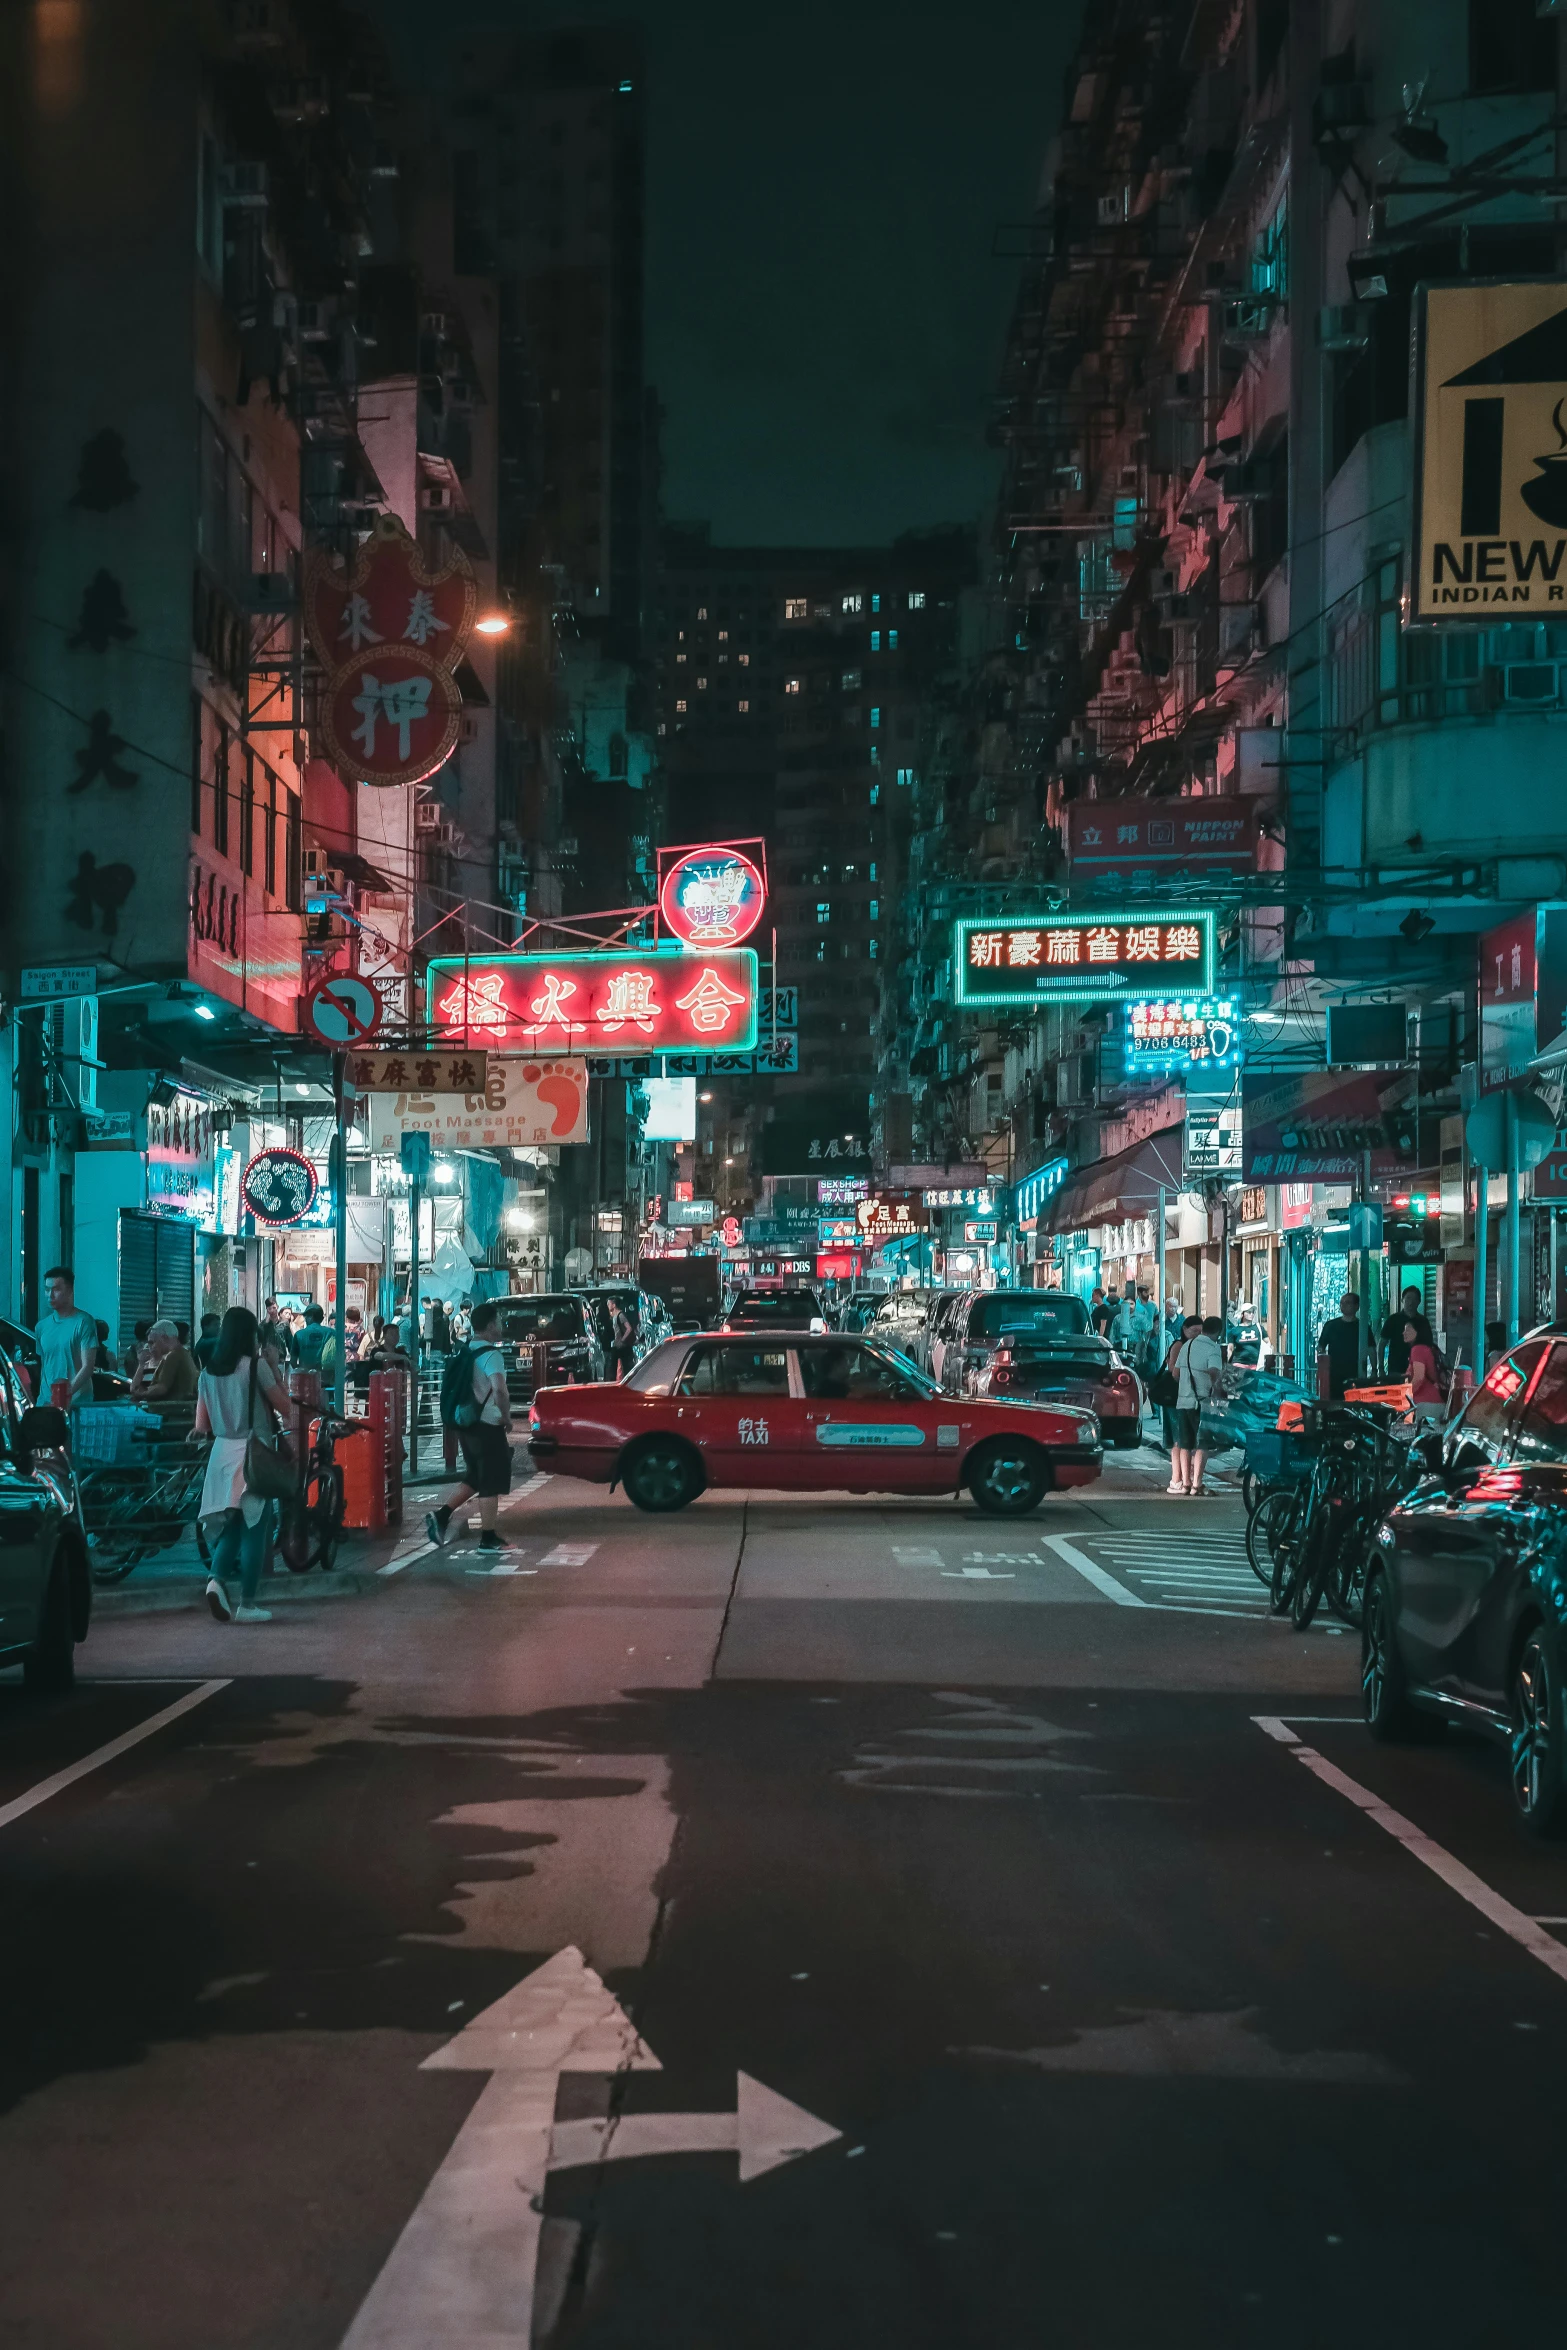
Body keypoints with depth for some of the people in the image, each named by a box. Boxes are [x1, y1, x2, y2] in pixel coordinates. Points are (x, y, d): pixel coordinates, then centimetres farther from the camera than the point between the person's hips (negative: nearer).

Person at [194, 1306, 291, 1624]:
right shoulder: (256, 1366, -8)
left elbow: (202, 1426, 11)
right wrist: (274, 1372, 7)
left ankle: (217, 1580, -11)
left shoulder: (208, 1373, 7)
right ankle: (246, 1604, 2)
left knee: (232, 1524, 14)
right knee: (255, 1527, 2)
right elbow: (285, 1407, -3)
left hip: (222, 1453, 5)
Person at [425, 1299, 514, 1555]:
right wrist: (507, 1417, -14)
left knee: (474, 1477, 19)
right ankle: (488, 1538, 5)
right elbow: (500, 1391, -29)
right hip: (488, 1426, -8)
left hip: (465, 1425, 8)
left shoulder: (465, 1352, 10)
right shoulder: (491, 1355, -16)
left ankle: (441, 1514, 4)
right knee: (492, 1483, 2)